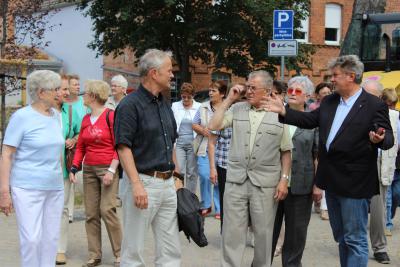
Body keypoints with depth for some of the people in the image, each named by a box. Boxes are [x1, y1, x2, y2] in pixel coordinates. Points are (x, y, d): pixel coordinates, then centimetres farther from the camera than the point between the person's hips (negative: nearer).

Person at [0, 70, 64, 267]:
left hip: (55, 188, 6)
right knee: (31, 239, -9)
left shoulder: (56, 116, 11)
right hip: (28, 189, -6)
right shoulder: (22, 116, -7)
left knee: (51, 238, 6)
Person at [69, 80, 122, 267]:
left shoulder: (111, 116, -8)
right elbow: (80, 147, 15)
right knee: (91, 213, 6)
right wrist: (74, 168, 4)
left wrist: (111, 170, -16)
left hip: (107, 168, -6)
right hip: (89, 169, 6)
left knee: (107, 210, -11)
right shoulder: (86, 119, 11)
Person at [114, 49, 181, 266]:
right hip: (143, 183, -8)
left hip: (168, 183, 8)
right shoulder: (130, 104, -10)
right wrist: (136, 184, -24)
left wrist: (175, 177, 17)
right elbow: (123, 148, -16)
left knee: (171, 249, 11)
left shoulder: (165, 104, 14)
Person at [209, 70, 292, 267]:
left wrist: (284, 179, -4)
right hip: (236, 179, 1)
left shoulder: (279, 114, 1)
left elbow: (286, 151, 4)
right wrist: (229, 100, -1)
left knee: (263, 232, 9)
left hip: (265, 182, -1)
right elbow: (213, 126, -4)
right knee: (232, 231, 5)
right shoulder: (237, 109, 6)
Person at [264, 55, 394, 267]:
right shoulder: (329, 102, 9)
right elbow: (309, 120, 15)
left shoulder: (374, 105, -10)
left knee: (355, 239, 0)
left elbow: (389, 138, -11)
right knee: (341, 237, 19)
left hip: (354, 184, -7)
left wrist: (379, 139, -34)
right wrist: (283, 111, 7)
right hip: (332, 181, 7)